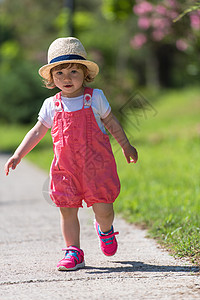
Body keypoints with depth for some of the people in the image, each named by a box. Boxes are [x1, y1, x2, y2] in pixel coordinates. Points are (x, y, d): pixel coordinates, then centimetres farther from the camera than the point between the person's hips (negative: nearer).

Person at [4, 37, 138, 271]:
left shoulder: (95, 98, 1)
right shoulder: (52, 105, 4)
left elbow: (111, 123, 13)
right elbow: (37, 132, 9)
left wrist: (126, 146, 20)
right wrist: (18, 155, 3)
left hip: (96, 164, -2)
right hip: (66, 168, 2)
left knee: (102, 207, -2)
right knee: (67, 209, -2)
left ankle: (105, 229, 32)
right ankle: (73, 252, 9)